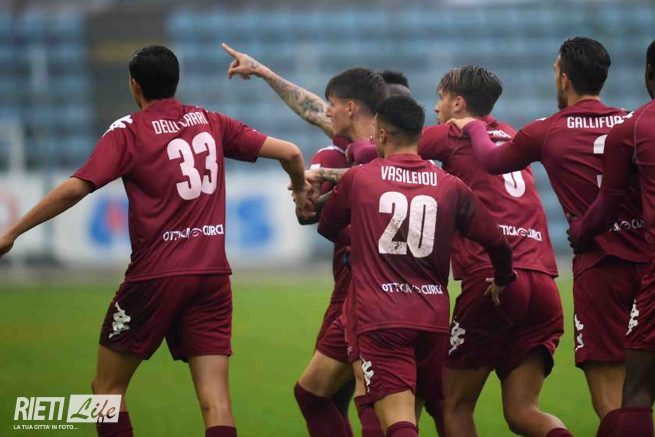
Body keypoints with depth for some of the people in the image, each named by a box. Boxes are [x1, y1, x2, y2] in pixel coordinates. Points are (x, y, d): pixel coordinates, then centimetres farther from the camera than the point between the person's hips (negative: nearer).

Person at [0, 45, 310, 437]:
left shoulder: (128, 132, -3)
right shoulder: (211, 123, 10)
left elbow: (74, 189, -13)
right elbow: (290, 153, 11)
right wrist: (302, 189, 32)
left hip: (156, 275, -4)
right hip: (212, 275, 4)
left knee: (107, 389, 12)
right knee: (216, 402, -2)